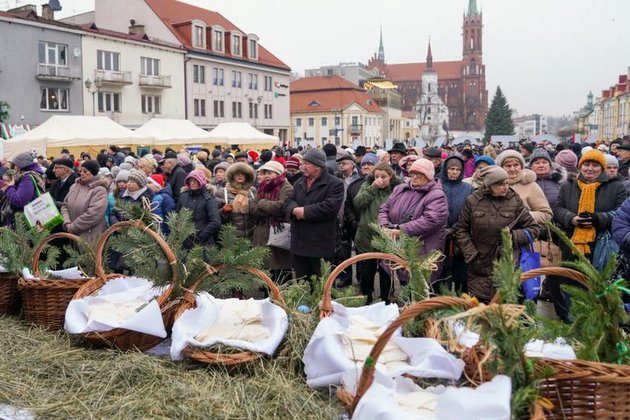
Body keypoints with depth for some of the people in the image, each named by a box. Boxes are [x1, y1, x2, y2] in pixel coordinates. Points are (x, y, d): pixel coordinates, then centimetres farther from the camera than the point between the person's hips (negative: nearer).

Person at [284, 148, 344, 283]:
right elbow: (288, 202, 8)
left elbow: (330, 207, -21)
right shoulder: (299, 183, 16)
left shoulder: (335, 184, -8)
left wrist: (304, 211, -17)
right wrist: (295, 209, -16)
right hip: (299, 243, 6)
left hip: (321, 245, -6)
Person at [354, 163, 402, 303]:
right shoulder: (367, 186, 3)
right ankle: (366, 300, 28)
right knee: (366, 271, 11)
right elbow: (357, 203, -11)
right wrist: (372, 188, -16)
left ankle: (385, 300, 29)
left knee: (385, 272, 11)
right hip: (367, 237, 2)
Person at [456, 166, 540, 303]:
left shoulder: (515, 201, 1)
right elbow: (461, 229, 8)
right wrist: (470, 254, -3)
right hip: (479, 265, 0)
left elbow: (533, 228, 6)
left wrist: (513, 236, -11)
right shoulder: (473, 201, 1)